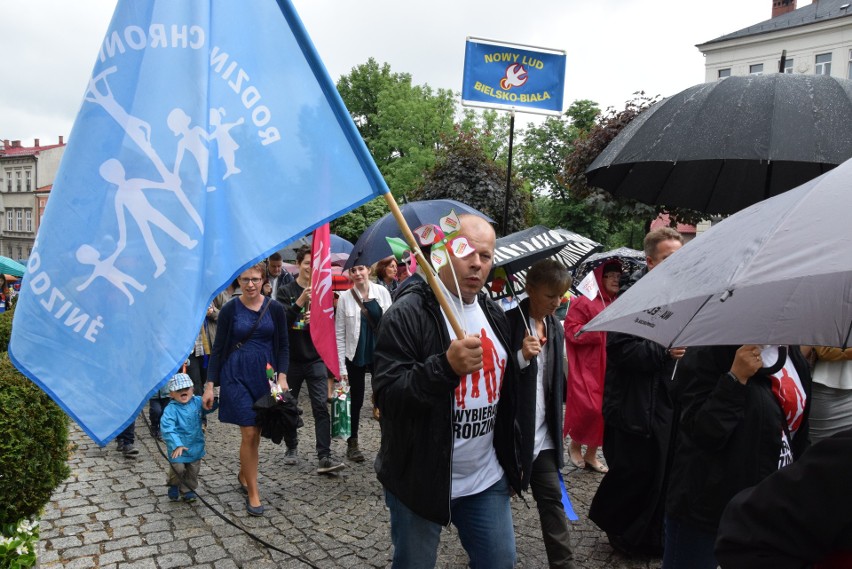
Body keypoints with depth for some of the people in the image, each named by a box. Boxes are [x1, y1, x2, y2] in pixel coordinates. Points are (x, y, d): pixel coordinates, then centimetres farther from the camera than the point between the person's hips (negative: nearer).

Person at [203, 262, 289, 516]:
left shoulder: (275, 308, 0)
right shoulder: (229, 309, -4)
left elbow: (283, 346, 5)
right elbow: (218, 348, 0)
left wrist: (282, 376, -8)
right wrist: (210, 385, -4)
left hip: (265, 375, 2)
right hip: (236, 375, -2)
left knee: (256, 431, 11)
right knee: (249, 433, -6)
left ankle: (243, 475, 37)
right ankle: (252, 493, 6)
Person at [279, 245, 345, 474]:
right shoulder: (287, 290, -2)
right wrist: (301, 301, -25)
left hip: (316, 359, 1)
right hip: (291, 358, 0)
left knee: (321, 407, -8)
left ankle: (324, 458, -10)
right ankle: (291, 447, 32)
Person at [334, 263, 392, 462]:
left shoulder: (382, 292, -1)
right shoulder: (345, 298, -4)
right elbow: (339, 334, -2)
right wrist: (341, 365, -6)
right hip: (356, 356, -1)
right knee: (356, 400, 9)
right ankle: (352, 444, 24)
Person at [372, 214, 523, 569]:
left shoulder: (495, 315, 7)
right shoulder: (407, 312, -16)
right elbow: (387, 395, -22)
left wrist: (510, 458, 17)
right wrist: (447, 367, -36)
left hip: (487, 478, 6)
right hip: (421, 480, -5)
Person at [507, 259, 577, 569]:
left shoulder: (555, 327, 8)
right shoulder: (509, 323, -14)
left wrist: (557, 423, 13)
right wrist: (522, 356, -29)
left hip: (543, 433, 6)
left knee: (552, 498, 9)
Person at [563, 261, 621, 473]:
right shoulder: (585, 301, -8)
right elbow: (571, 330, -15)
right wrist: (601, 330, -18)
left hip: (609, 366, 7)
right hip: (587, 366, -7)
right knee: (589, 408, -10)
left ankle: (591, 454, 19)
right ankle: (574, 445, 15)